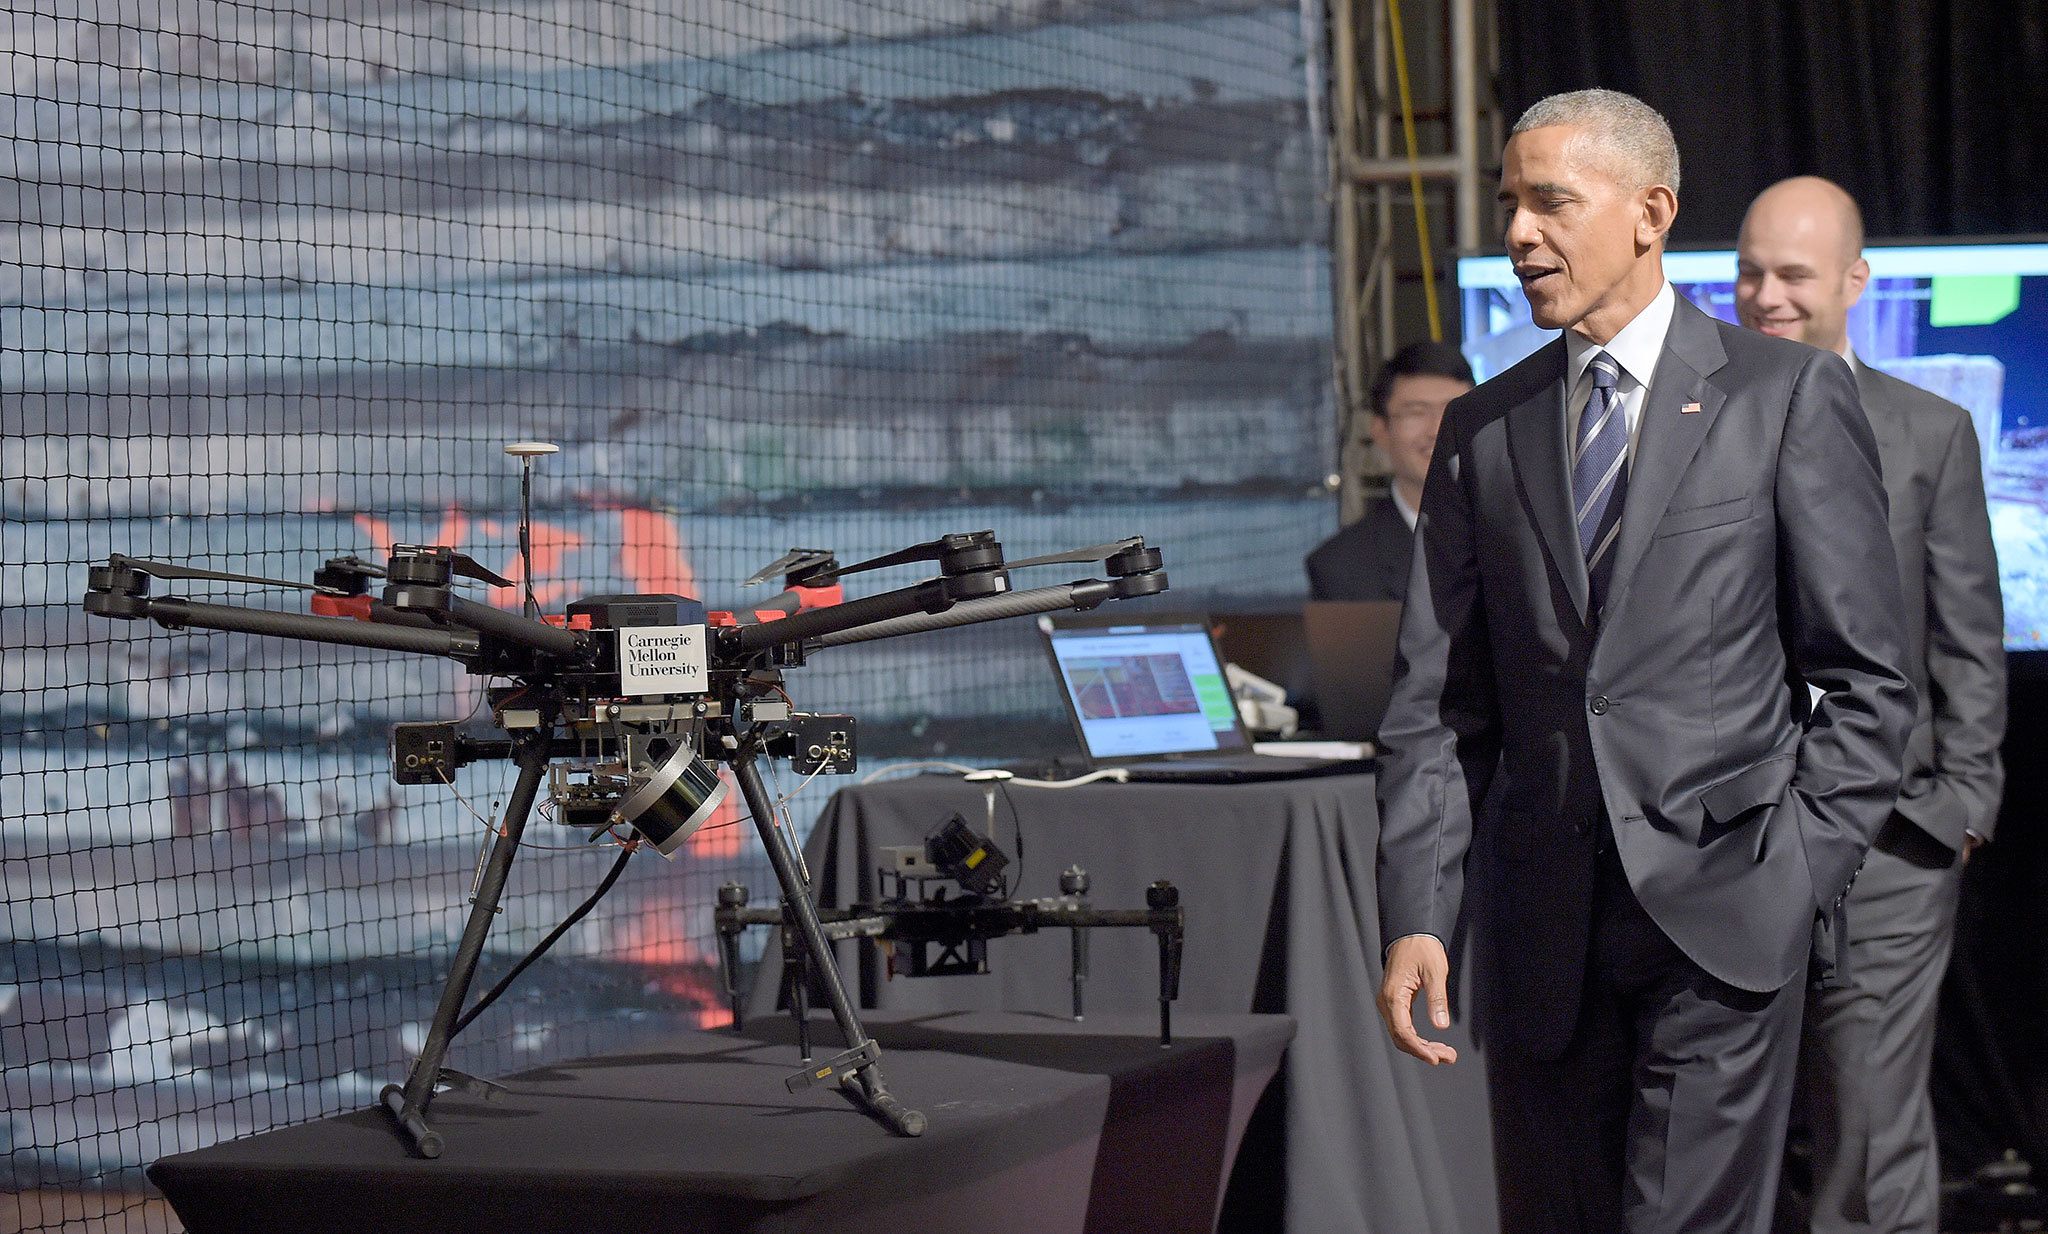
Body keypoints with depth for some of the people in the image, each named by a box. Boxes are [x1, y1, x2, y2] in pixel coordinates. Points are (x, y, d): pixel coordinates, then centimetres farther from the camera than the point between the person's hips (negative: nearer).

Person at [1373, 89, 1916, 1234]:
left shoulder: (1789, 396, 2)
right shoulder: (1482, 431, 12)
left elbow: (1867, 677, 2)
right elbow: (1437, 707, 9)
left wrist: (1798, 877, -7)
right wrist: (1415, 917, -2)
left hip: (1722, 921, -4)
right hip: (1543, 926, 4)